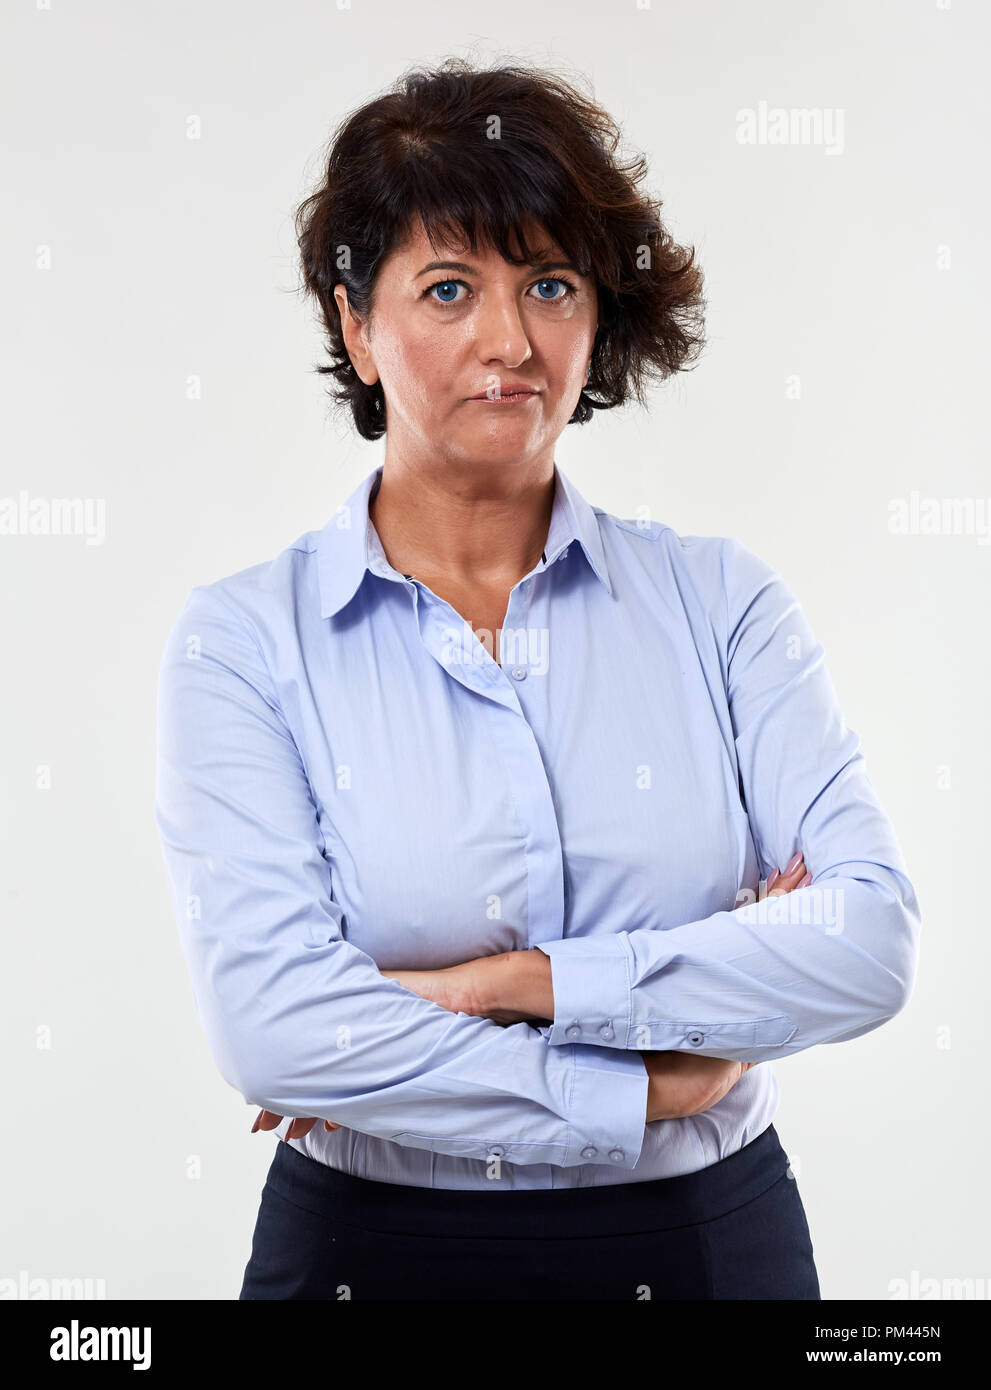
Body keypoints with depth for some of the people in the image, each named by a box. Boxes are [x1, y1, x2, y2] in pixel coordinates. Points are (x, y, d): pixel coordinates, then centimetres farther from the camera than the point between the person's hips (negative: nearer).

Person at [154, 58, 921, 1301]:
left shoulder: (722, 601, -3)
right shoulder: (243, 638, -9)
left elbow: (872, 939, -14)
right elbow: (269, 1022, -20)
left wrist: (501, 982, -20)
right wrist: (651, 1085, -17)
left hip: (707, 1239, 2)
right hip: (371, 1241, -1)